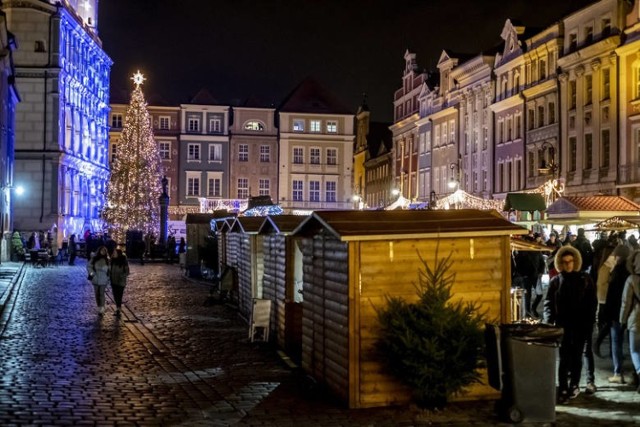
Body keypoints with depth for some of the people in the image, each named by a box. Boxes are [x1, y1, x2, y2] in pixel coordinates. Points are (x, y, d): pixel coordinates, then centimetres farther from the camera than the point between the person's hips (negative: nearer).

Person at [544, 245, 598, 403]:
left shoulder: (585, 280, 2)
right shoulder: (555, 281, 4)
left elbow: (592, 303, 2)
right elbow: (548, 302, 4)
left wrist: (590, 323, -6)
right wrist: (549, 320, -10)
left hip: (580, 325, 0)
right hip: (562, 325, 0)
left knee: (576, 357, 10)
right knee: (564, 358, -3)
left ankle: (574, 385, 24)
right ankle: (563, 389, -2)